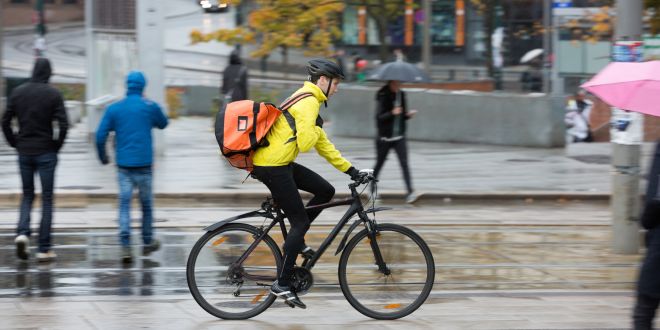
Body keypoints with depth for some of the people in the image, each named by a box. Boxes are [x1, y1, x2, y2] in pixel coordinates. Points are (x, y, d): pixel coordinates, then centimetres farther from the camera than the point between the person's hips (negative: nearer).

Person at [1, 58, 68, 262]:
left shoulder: (17, 92, 2)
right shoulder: (53, 94, -8)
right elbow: (63, 124, -14)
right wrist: (57, 145, 0)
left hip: (24, 152, 3)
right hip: (46, 153, -3)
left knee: (27, 195, 16)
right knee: (47, 199, 4)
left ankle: (22, 232, -10)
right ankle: (44, 249, 3)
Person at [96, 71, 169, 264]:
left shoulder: (114, 109, 2)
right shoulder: (150, 107, -1)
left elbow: (100, 135, -3)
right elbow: (163, 123, 18)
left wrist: (103, 157, 13)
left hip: (123, 164, 1)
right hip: (144, 163, -1)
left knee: (124, 204, 0)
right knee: (146, 203, 14)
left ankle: (125, 246, -12)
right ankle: (147, 242, 25)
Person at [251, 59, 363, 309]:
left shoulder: (308, 100, 18)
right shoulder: (308, 103, -15)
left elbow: (323, 144, 22)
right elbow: (305, 144, -23)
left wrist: (350, 169, 20)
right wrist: (317, 127, -3)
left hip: (281, 164, 10)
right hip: (272, 167, -10)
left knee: (326, 191, 10)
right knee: (300, 221, -5)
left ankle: (296, 240, 17)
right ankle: (282, 284, -1)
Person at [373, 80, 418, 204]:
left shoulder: (401, 95, 7)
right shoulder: (383, 96, -9)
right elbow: (379, 117, -15)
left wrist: (408, 114, -5)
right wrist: (392, 113, -30)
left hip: (399, 137, 3)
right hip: (385, 137, -3)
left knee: (404, 163, -10)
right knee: (379, 163, 11)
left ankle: (410, 192, -18)